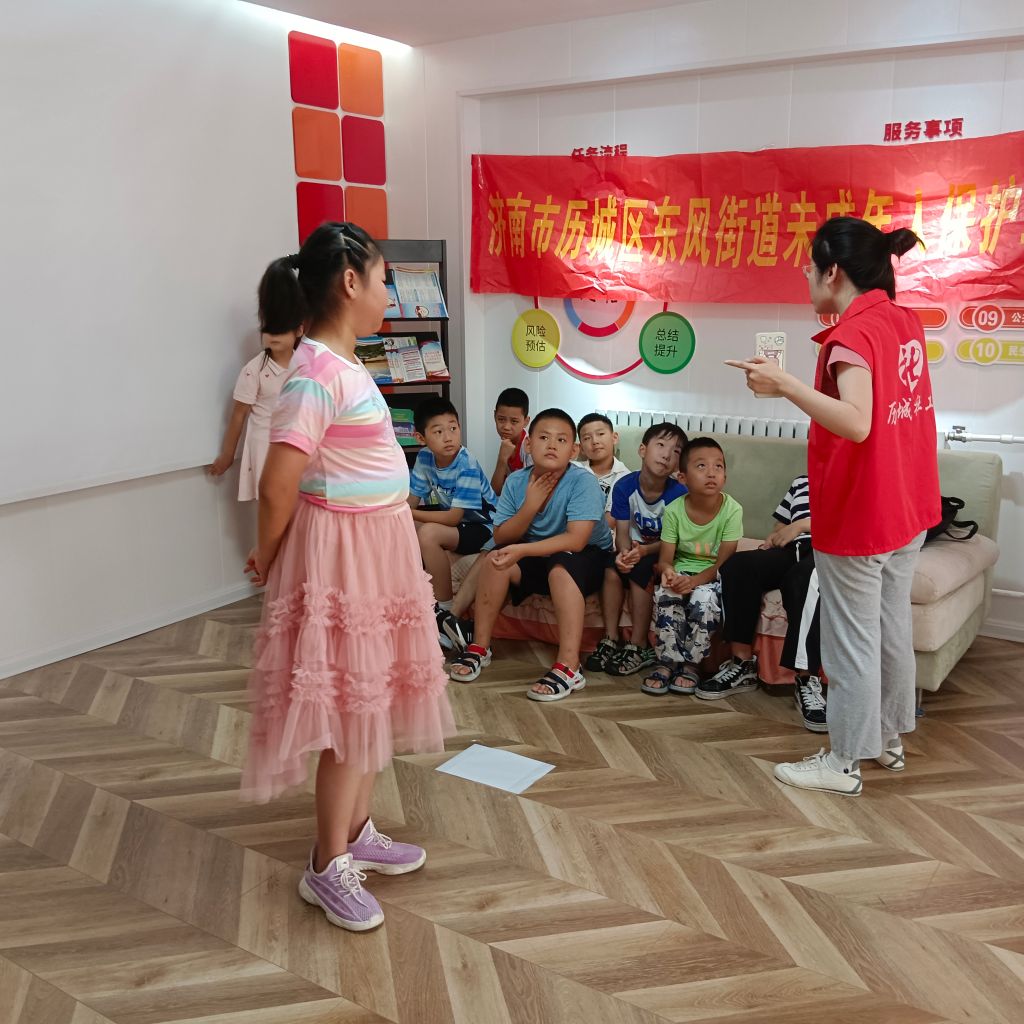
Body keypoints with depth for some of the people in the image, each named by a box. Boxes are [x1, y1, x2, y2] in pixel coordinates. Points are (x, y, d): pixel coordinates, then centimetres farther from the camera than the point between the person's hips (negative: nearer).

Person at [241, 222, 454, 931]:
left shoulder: (345, 364, 9)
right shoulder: (318, 372, -22)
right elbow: (277, 484, -23)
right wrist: (267, 558, -7)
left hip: (377, 546, 10)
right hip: (343, 551, -9)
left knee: (370, 697, 18)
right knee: (349, 706, 1)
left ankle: (357, 832, 35)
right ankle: (329, 868, 18)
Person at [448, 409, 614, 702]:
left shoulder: (583, 482, -23)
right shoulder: (516, 482, -8)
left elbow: (576, 540, -33)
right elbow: (501, 537, -7)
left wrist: (522, 550, -41)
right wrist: (530, 506, -23)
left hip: (587, 557, -5)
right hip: (536, 557, 5)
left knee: (560, 567, -36)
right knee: (495, 559, -19)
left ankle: (568, 668, -37)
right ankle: (480, 648, -7)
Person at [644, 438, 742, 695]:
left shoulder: (732, 510, -14)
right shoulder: (674, 510, -9)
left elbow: (724, 561, -17)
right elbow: (665, 558, -8)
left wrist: (694, 580, -32)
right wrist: (667, 570, -33)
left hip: (713, 575, -1)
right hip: (681, 570, 2)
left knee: (704, 599, -32)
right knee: (665, 595, -30)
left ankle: (690, 663, -10)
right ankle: (667, 661, -13)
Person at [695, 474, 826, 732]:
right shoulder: (800, 482, 31)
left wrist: (803, 525, -11)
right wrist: (772, 541, 6)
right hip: (792, 551, 6)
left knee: (806, 575, -41)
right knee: (736, 564, -23)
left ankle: (807, 681, -40)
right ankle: (742, 664, -23)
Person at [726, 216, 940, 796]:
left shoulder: (852, 335, -19)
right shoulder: (907, 322, 6)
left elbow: (857, 423, -33)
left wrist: (785, 385, -37)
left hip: (857, 515, -9)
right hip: (909, 508, 9)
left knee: (852, 641, 2)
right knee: (893, 627, 19)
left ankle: (845, 764, 15)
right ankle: (891, 740, 33)